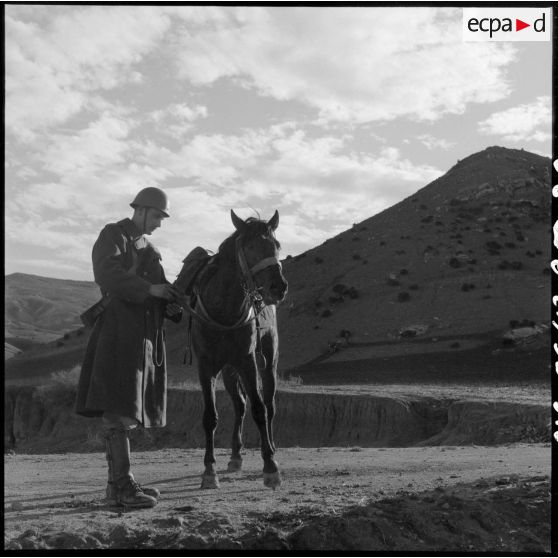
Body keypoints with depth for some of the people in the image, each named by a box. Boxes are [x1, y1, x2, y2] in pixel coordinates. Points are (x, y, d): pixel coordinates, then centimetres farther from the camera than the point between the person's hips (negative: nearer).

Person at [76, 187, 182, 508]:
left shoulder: (150, 250, 22)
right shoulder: (113, 236, 0)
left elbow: (161, 287, 18)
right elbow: (107, 274, -17)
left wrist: (174, 306, -3)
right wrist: (150, 289, -18)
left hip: (146, 334, 8)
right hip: (119, 332, -8)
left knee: (128, 411, 9)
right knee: (118, 410, -11)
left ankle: (116, 483, 14)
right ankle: (124, 485, -12)